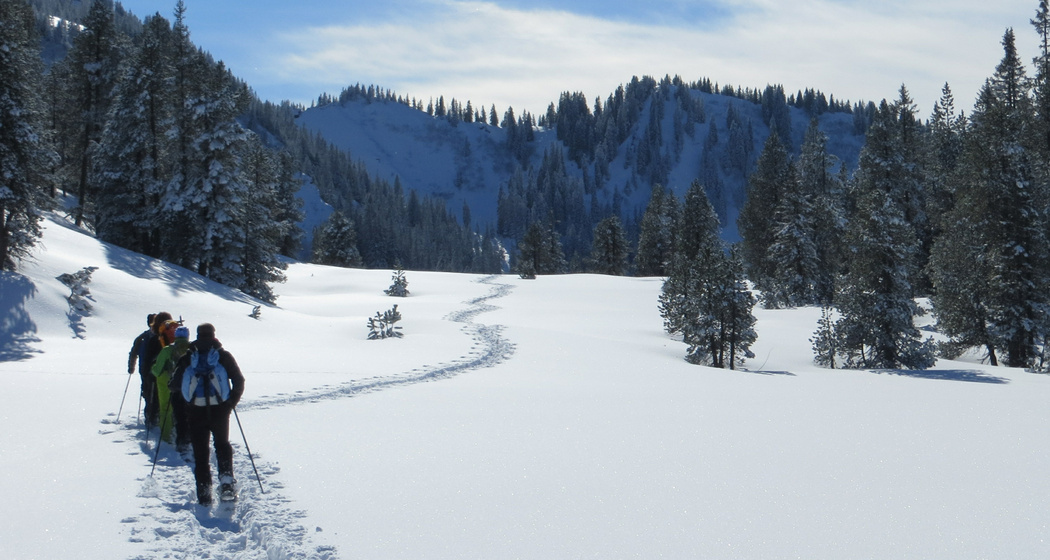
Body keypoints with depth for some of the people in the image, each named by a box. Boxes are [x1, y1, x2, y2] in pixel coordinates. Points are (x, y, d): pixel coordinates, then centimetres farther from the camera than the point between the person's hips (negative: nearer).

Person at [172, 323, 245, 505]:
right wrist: (232, 402, 13)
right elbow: (238, 381, 0)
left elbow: (175, 383, 3)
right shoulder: (223, 355, 3)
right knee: (222, 444, 20)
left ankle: (204, 493, 2)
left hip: (195, 411, 0)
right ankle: (226, 481, 1)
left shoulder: (187, 357, 3)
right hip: (220, 409, 0)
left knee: (200, 451, 8)